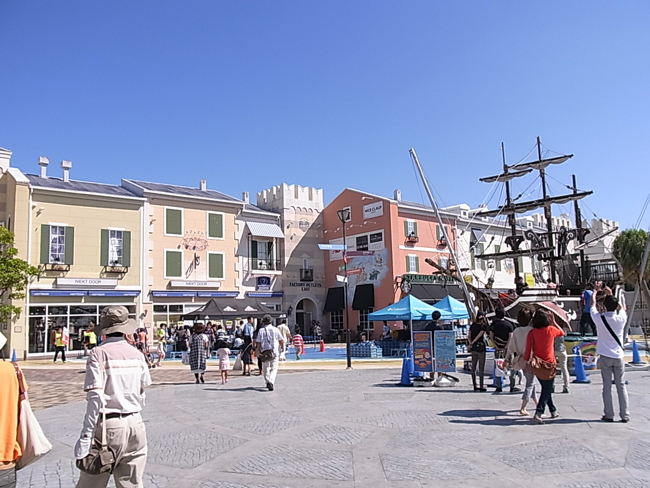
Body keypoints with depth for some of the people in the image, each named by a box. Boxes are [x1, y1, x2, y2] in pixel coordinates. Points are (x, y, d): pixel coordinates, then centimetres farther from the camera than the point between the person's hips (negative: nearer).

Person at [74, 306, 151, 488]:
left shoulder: (99, 353, -8)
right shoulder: (137, 354, 5)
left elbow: (95, 397, -15)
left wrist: (85, 436, -13)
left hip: (109, 425, -4)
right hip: (135, 424, 4)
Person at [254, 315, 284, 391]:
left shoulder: (261, 330, 2)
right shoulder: (275, 329, 2)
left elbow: (258, 342, -3)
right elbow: (281, 341, 4)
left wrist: (259, 351, 5)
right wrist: (282, 347, 21)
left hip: (264, 352, 1)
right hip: (274, 352, -1)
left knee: (266, 368, 15)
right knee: (274, 368, 0)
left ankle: (268, 382, 19)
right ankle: (271, 382, -19)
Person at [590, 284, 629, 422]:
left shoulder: (599, 319, -10)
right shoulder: (621, 318, -6)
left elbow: (592, 305, 9)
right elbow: (620, 308, 18)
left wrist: (595, 291, 22)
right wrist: (610, 294, 26)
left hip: (605, 356, -2)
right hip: (619, 356, 2)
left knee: (607, 386, 4)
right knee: (621, 386, 7)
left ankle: (609, 415, 7)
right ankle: (625, 415, 9)